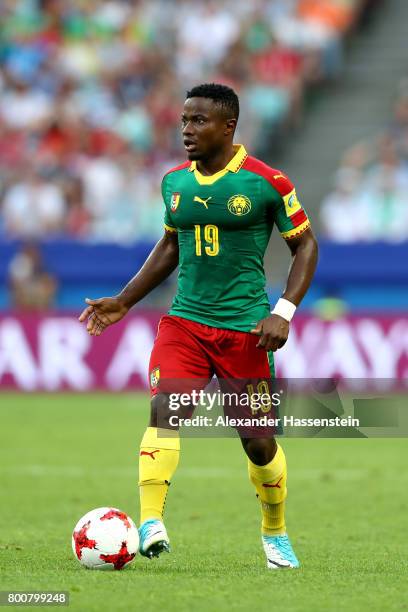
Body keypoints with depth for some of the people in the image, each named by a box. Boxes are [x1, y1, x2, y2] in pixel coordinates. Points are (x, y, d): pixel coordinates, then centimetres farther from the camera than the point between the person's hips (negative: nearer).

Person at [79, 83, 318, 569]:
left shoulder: (267, 182, -7)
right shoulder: (175, 182, 7)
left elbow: (305, 246, 0)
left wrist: (283, 312, -11)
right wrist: (124, 302, 16)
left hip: (245, 328, -3)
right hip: (184, 321, 3)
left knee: (258, 442, 4)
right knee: (163, 411, -21)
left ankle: (275, 534, 29)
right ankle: (150, 525, -28)